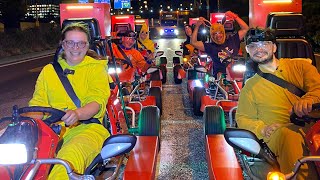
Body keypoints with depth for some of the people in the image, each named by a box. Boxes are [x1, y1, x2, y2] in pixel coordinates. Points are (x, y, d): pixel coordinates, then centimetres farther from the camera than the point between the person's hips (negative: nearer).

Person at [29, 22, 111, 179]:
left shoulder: (96, 68, 12)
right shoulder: (48, 70, 24)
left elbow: (97, 101, -4)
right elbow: (37, 102, 16)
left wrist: (77, 113, -26)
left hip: (85, 127, -3)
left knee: (69, 159, -38)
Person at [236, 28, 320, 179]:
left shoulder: (300, 65, 18)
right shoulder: (250, 86, 20)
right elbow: (242, 118, 16)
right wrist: (262, 129, -5)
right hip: (280, 131, 0)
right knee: (286, 134, -37)